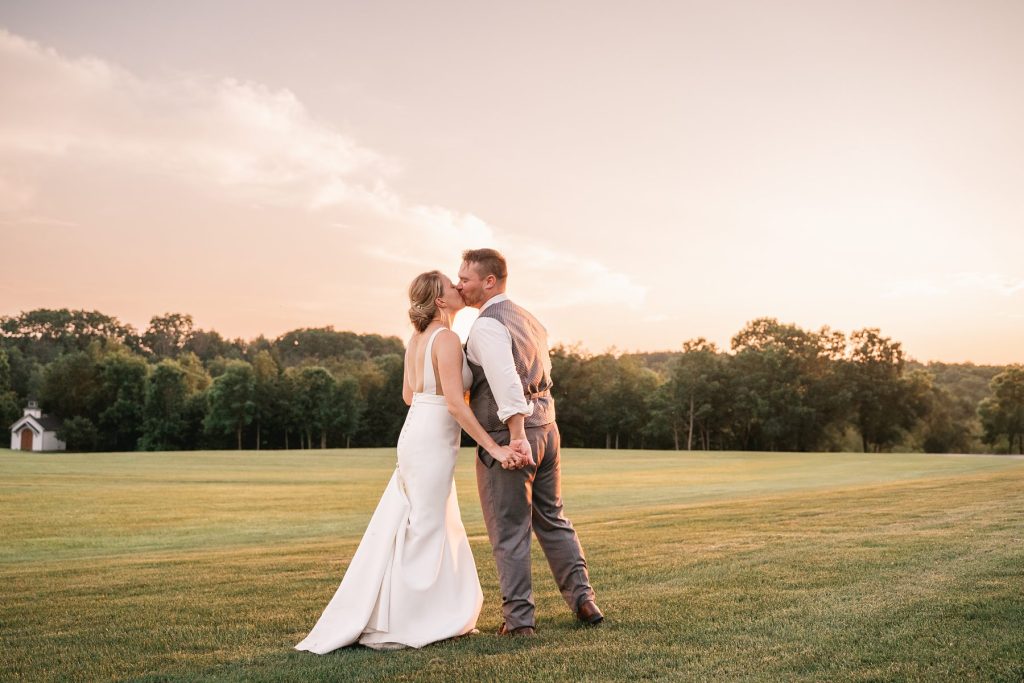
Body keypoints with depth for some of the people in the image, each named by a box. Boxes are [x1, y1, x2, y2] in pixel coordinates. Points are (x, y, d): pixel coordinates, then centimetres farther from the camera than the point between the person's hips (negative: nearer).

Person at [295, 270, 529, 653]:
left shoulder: (418, 339, 10)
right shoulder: (447, 339, -17)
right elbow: (455, 403, -23)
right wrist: (494, 448, -22)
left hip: (417, 437, 9)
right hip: (432, 444, -9)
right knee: (422, 533, -2)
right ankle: (389, 628, 5)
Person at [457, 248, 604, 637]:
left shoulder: (486, 326, -14)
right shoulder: (529, 320, 15)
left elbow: (506, 381, -27)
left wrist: (517, 435, -31)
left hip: (508, 437, -8)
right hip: (546, 426, 8)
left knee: (509, 533, 1)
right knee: (553, 521, 20)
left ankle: (519, 619, 7)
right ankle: (582, 600, 21)